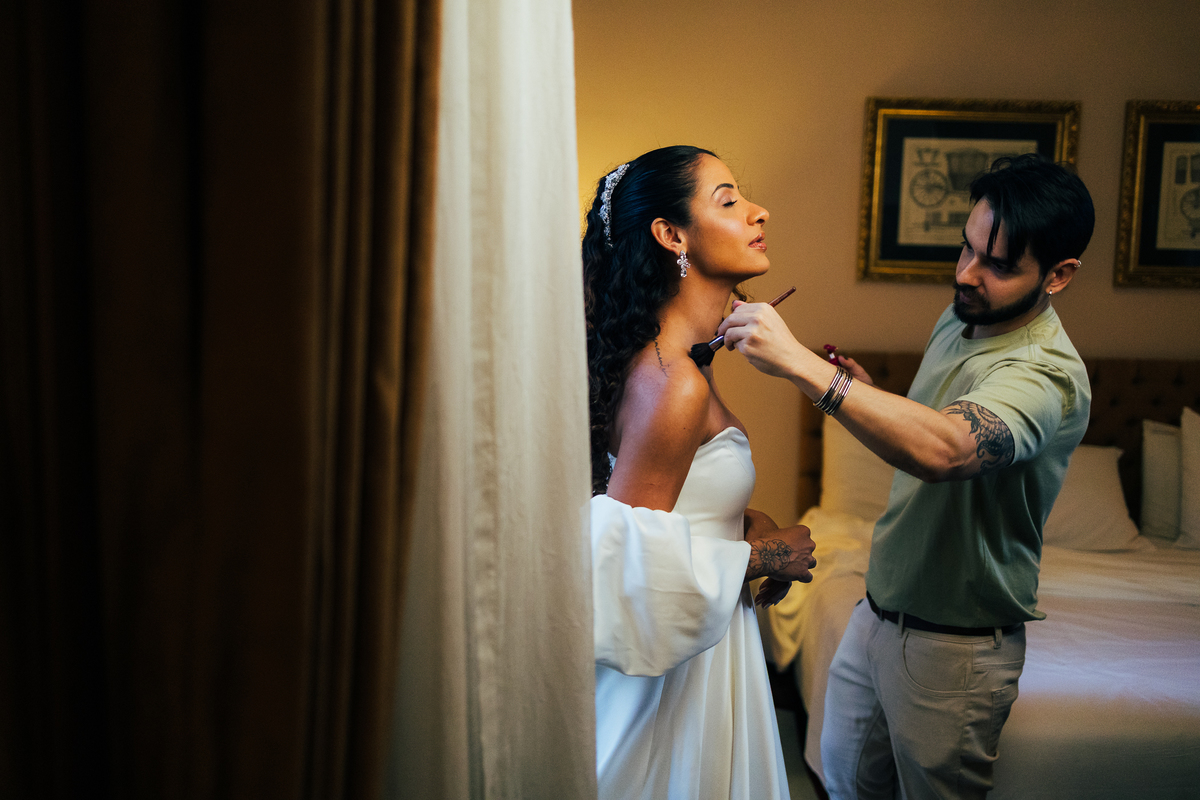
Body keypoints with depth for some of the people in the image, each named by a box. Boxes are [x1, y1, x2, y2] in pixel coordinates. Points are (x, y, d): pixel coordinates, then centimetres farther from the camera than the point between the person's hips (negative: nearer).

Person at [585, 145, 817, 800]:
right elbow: (626, 559, -26)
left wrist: (744, 520, 2)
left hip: (694, 639, 9)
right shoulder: (673, 384, -27)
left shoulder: (675, 359, 4)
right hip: (671, 665, -9)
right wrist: (762, 556, -16)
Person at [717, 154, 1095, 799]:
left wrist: (801, 364, -49)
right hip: (880, 607, 8)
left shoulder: (1048, 375, -27)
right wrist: (870, 397, -4)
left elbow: (944, 449, -48)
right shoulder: (959, 319, 1)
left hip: (955, 646, -8)